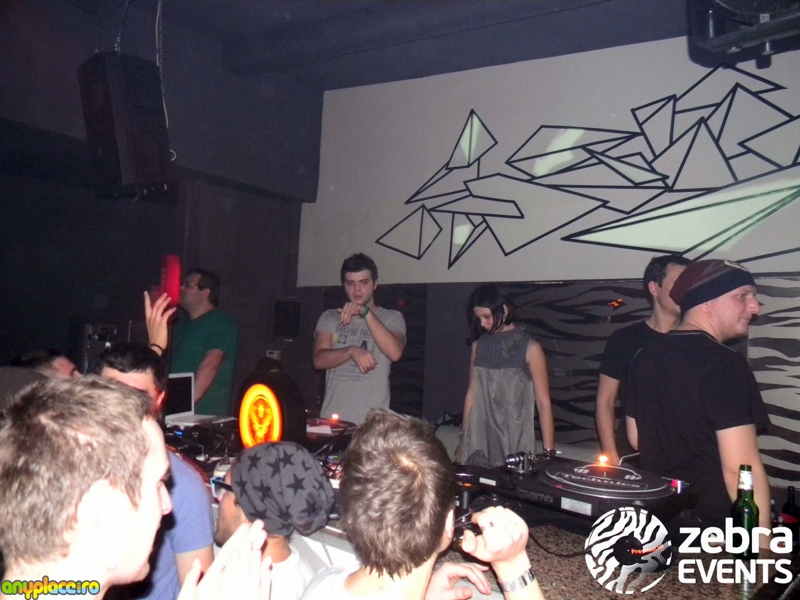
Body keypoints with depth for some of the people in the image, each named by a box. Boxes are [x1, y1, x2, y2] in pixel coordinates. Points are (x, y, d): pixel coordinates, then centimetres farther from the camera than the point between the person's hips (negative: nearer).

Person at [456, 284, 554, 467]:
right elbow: (472, 393, 11)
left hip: (515, 442, -3)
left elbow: (543, 402, -6)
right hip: (479, 440, 4)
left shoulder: (530, 348, -5)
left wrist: (548, 450, -10)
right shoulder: (478, 345, 8)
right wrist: (464, 439, 12)